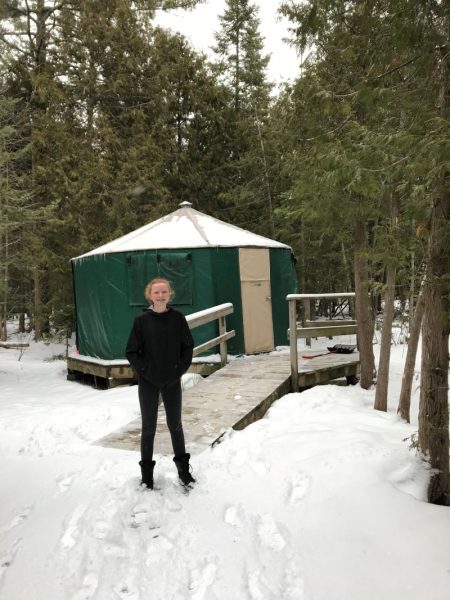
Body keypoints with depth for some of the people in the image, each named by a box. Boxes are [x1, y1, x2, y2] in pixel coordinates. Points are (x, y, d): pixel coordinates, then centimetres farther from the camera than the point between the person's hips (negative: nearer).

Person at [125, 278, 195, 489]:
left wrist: (181, 368, -7)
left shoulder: (177, 318, -3)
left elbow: (188, 347, 3)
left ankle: (183, 467, 30)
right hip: (148, 383, -1)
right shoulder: (141, 320, -7)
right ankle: (147, 472, 23)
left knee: (175, 425, 14)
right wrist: (144, 370, -12)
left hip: (172, 382, 1)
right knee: (149, 427, 9)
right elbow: (131, 352, -4)